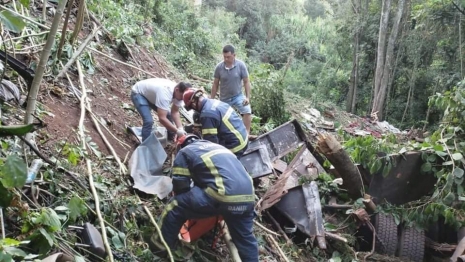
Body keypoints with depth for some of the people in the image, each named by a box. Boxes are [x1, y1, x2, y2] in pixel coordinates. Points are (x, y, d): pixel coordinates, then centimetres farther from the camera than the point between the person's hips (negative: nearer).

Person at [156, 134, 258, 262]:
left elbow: (180, 186, 11)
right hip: (248, 197, 6)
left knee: (176, 206, 12)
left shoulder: (184, 152, 15)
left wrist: (186, 200, 31)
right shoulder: (218, 147, 35)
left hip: (223, 196, -6)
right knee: (245, 238, 25)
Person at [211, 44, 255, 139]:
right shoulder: (219, 67, -11)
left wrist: (248, 97, -14)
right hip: (224, 99, 1)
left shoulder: (241, 65, -13)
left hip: (238, 96, -1)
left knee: (247, 111, -23)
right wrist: (212, 100, 2)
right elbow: (215, 84, -1)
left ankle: (247, 134, -19)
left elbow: (246, 82, -7)